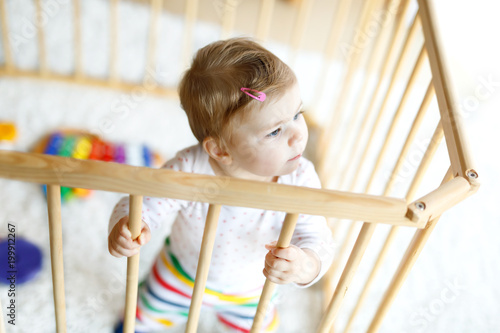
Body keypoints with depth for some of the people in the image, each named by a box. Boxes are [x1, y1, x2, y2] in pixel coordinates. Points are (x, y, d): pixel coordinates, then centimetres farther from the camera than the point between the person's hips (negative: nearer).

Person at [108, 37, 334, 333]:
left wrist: (306, 267, -52)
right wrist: (124, 227, -47)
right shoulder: (188, 172, -37)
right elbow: (141, 204, -25)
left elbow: (318, 241, -30)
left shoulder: (300, 180, -33)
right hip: (181, 275, 0)